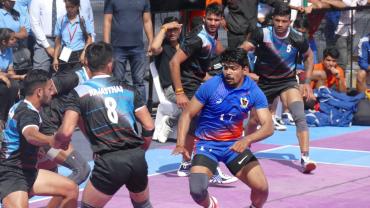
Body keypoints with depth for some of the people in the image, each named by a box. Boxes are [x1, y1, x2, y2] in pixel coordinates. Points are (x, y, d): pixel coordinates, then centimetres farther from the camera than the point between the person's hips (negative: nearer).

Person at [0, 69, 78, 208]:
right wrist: (50, 140, -64)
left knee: (71, 189, 4)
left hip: (27, 172, 10)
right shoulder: (27, 112, -20)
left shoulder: (21, 106, 11)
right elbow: (30, 135, -45)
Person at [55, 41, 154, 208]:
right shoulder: (127, 89, 10)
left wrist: (54, 139, 15)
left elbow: (66, 132, -8)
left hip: (109, 162, -4)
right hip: (137, 158, 4)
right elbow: (149, 127, 7)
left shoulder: (79, 92, 1)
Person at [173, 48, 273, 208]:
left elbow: (268, 127, -16)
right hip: (207, 144, -2)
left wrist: (247, 140, -35)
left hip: (235, 145, 2)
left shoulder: (253, 91, -9)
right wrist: (181, 143, -20)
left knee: (262, 187, -13)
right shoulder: (211, 86, -14)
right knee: (197, 191, -22)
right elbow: (187, 114, -6)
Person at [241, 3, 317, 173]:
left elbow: (309, 56, 4)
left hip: (287, 81, -1)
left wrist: (307, 82, 1)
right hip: (263, 82, 1)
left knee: (300, 117, -22)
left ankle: (305, 158, -24)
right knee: (254, 120, 12)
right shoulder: (262, 34, -18)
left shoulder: (297, 39, -16)